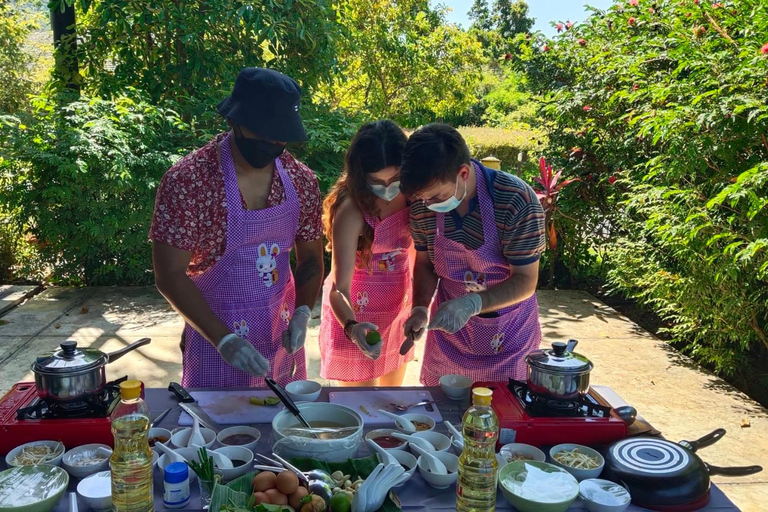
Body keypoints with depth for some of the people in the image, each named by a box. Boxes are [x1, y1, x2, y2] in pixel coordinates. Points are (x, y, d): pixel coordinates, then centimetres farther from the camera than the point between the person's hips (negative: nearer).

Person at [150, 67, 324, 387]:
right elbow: (169, 275, -17)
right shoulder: (187, 181, -19)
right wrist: (224, 340, -24)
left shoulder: (300, 180, -5)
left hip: (281, 336, 4)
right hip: (215, 335, -4)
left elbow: (310, 258, 5)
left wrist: (303, 312, -12)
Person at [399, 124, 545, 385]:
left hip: (507, 334, -3)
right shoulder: (423, 204, -13)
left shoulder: (518, 201, -26)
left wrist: (473, 303, -34)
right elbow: (425, 262, 2)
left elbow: (526, 281, -20)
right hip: (448, 324, 3)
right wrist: (420, 308, -15)